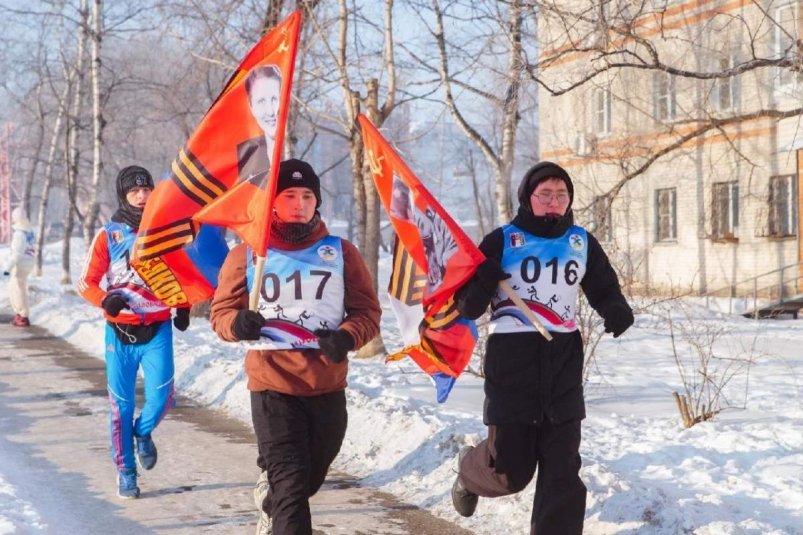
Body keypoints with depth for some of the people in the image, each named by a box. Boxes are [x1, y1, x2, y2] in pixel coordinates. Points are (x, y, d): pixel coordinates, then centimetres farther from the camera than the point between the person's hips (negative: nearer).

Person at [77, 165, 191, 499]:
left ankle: (143, 432, 25)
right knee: (122, 404, 3)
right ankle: (126, 472, 16)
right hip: (120, 332, -1)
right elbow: (86, 282, -2)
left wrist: (183, 308, 7)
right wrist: (105, 300, -21)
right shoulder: (108, 235, -2)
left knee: (161, 398, -9)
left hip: (158, 330, 1)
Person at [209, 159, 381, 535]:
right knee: (291, 487, -12)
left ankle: (270, 493, 55)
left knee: (309, 480, 22)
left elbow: (367, 311, 3)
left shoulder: (340, 252, 2)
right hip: (272, 387, -3)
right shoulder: (246, 255, -1)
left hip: (328, 389, 3)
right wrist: (237, 323, -22)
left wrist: (347, 337, -19)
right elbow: (221, 312, 2)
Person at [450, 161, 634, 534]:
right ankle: (470, 472, 37)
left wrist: (616, 309, -4)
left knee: (562, 469, 0)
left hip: (564, 363, 4)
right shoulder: (502, 241, -4)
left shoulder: (582, 243, 8)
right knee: (510, 469, 3)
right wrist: (481, 283, -26)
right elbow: (467, 307, -3)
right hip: (511, 363, -3)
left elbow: (604, 289, 20)